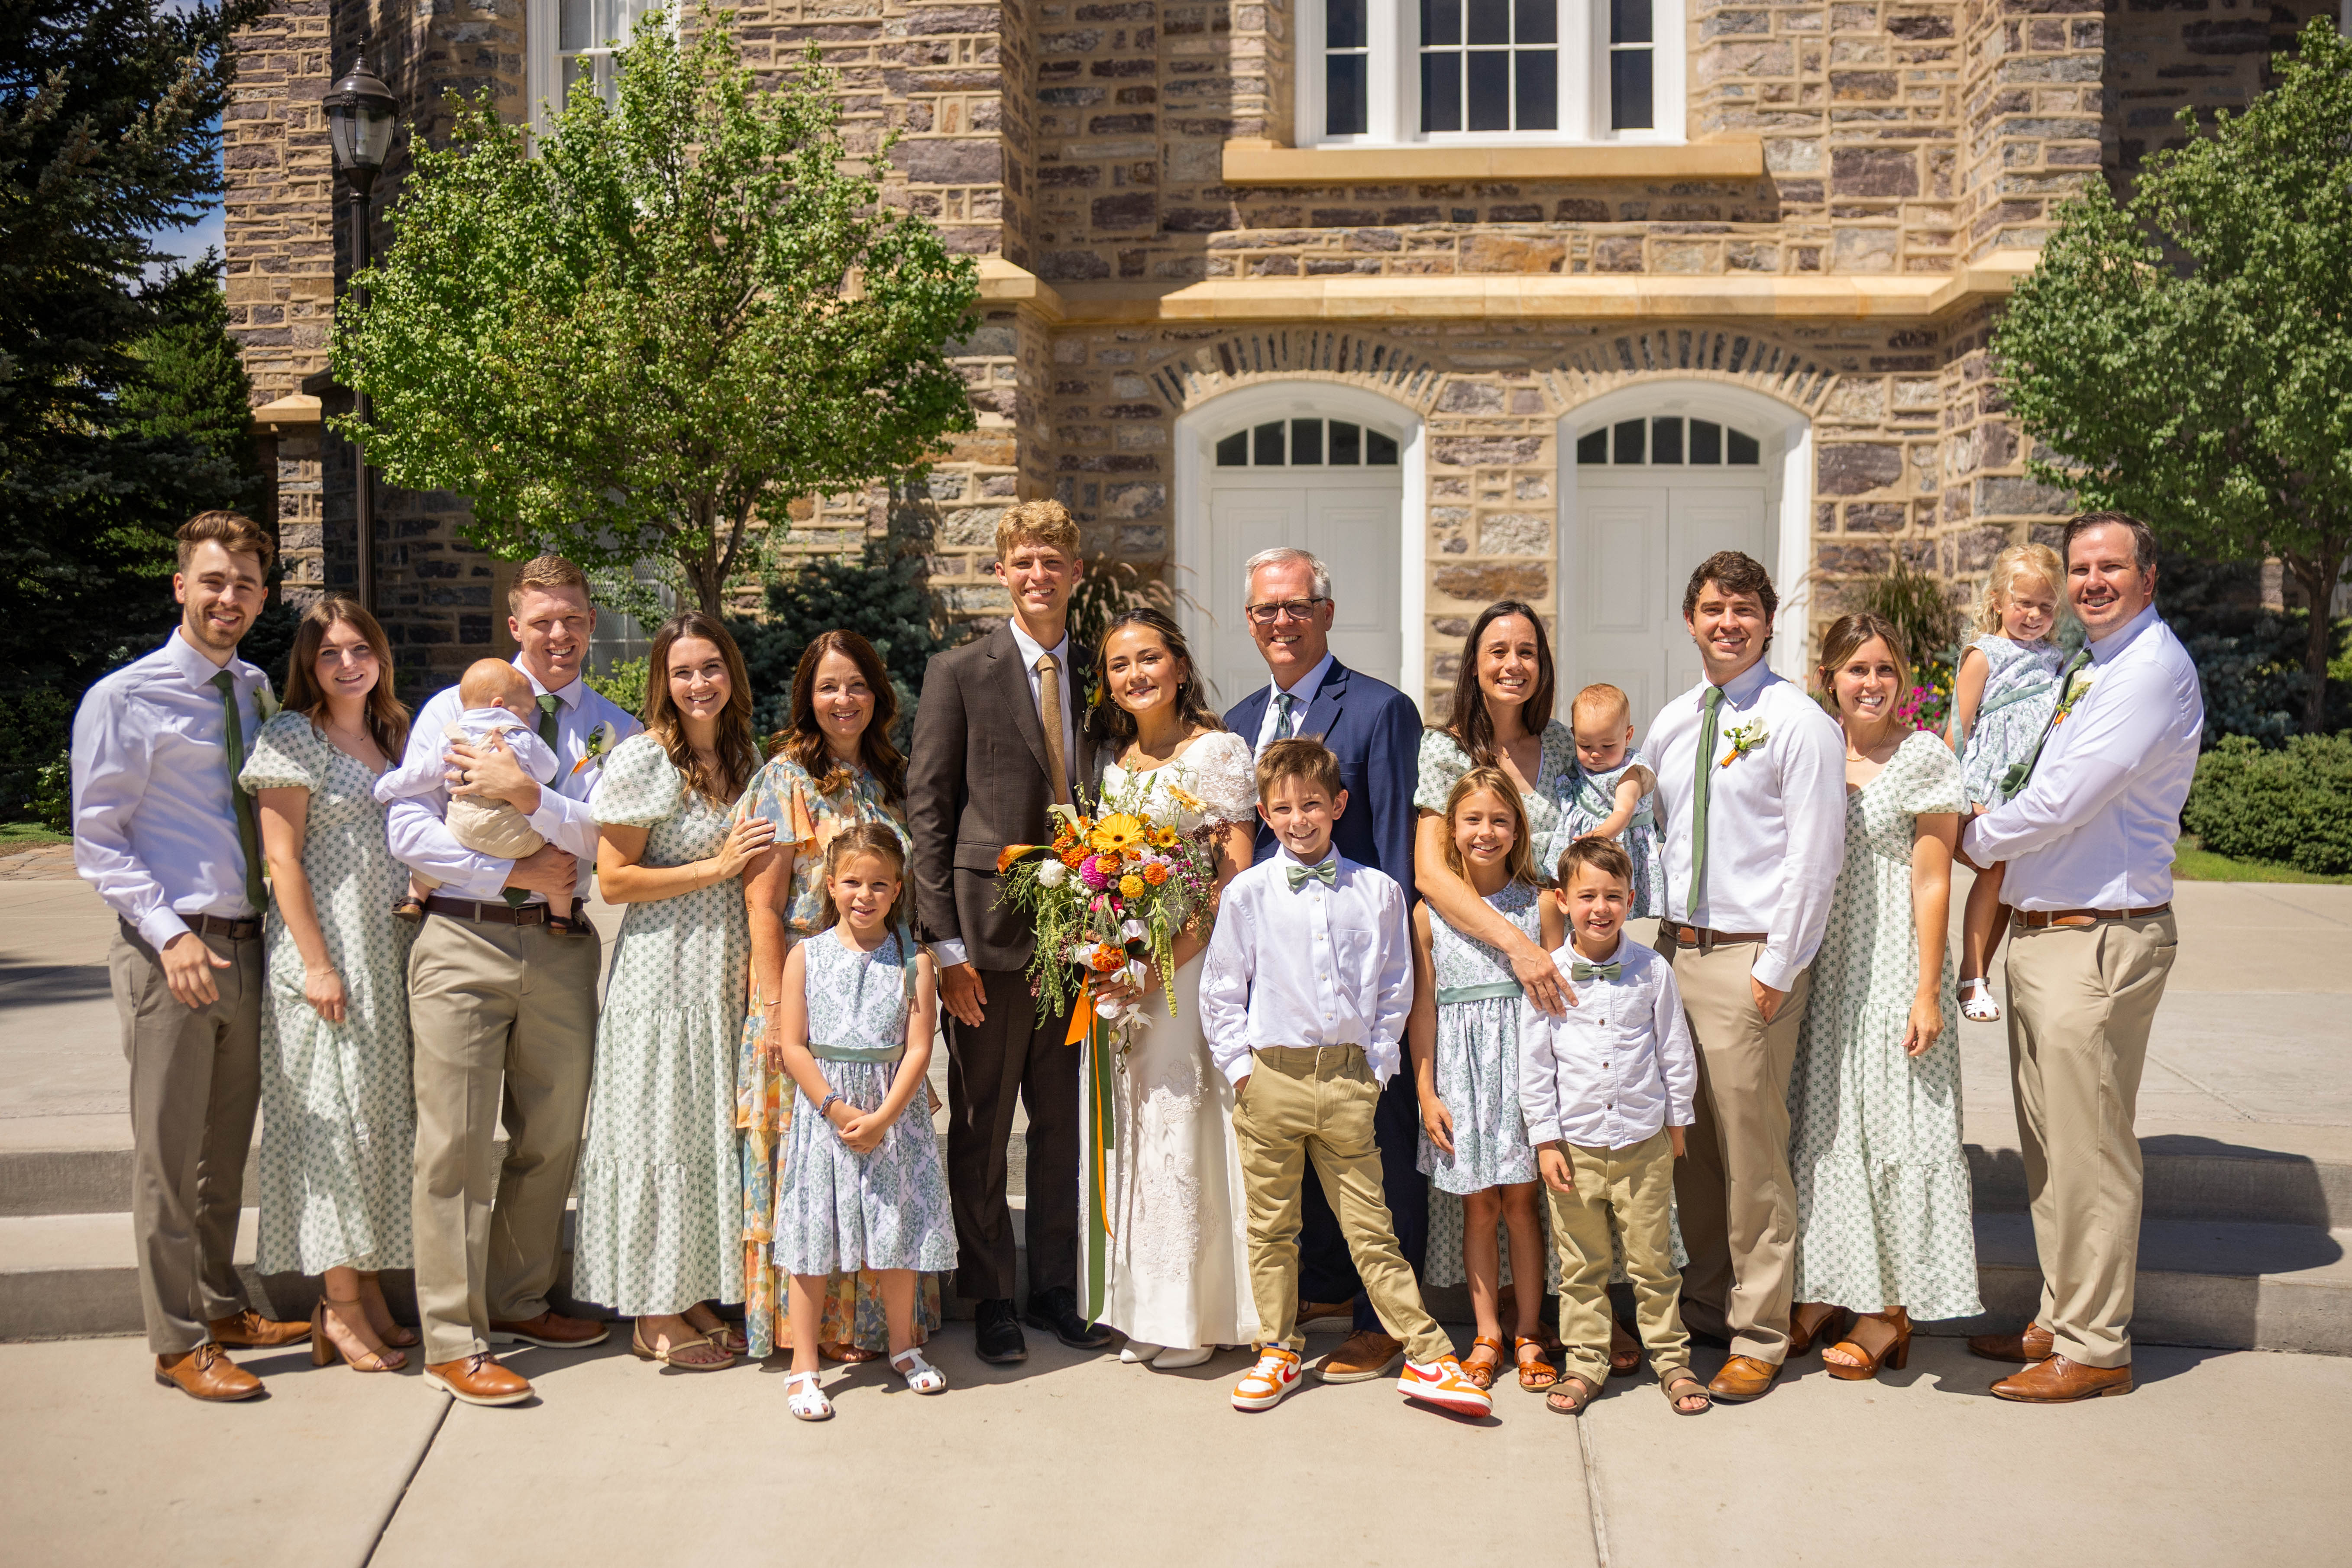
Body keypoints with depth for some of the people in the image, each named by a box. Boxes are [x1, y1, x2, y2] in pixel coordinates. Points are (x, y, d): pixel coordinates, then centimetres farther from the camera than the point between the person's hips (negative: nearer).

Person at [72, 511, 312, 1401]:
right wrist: (170, 934, -20)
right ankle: (179, 1343, 12)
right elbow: (97, 843, -9)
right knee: (168, 1154, 1)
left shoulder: (256, 692, 10)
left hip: (247, 946, 6)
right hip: (170, 951, -6)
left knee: (227, 1148, 16)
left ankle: (221, 1309, 31)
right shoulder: (124, 699, -7)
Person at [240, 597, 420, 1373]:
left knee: (384, 1111, 8)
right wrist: (317, 964, -17)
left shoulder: (391, 737, 14)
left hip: (392, 951, 7)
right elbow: (283, 860, -10)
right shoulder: (292, 738, -5)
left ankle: (367, 1287, 17)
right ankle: (340, 1304, 4)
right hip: (327, 949, -7)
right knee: (334, 1113, -3)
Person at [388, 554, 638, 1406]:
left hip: (560, 947, 3)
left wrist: (529, 795, -18)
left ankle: (517, 1302, 31)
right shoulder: (454, 709, 4)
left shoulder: (613, 730, 8)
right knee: (455, 1143, -4)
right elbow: (408, 831, -4)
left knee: (553, 1137, 12)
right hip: (463, 942, -3)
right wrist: (514, 874, -9)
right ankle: (453, 1342, 4)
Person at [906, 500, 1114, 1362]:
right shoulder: (959, 673, -2)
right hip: (991, 932, -3)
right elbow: (926, 808, -4)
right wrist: (944, 942, -10)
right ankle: (990, 1297, 21)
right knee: (981, 1125, 7)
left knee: (1065, 1122, 12)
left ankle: (1056, 1289, 26)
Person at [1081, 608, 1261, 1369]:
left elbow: (1235, 877, -11)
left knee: (1184, 1126, -4)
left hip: (1191, 964, -6)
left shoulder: (1219, 751, -5)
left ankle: (1194, 1313, 8)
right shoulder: (1110, 757, 14)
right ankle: (1139, 1308, 17)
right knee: (1126, 1130, 7)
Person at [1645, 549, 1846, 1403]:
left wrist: (1777, 970, -14)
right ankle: (1703, 1301, 30)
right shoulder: (1671, 724, 13)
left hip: (1750, 958, -6)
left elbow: (1814, 858, -11)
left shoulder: (1798, 724, -7)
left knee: (1750, 1148, -2)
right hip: (1676, 948, 7)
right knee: (1687, 1142, 14)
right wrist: (1664, 939, 12)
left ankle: (1758, 1336, 11)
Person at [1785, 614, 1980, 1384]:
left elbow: (1932, 882, -7)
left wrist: (1928, 992, -12)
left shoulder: (1924, 757, -5)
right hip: (1821, 962, 5)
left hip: (1893, 964, -5)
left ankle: (1888, 1312, 11)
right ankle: (1820, 1297, 21)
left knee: (1892, 1123, 0)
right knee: (1819, 1124, 9)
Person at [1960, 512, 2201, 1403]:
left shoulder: (2152, 669, -13)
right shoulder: (2088, 667, 16)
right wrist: (2000, 847, 7)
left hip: (2101, 942, -9)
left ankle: (2094, 1348, 10)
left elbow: (2061, 801, -18)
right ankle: (2061, 1320, 28)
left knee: (2089, 1150, -2)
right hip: (2042, 932, 9)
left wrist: (1976, 840, -3)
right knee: (2049, 1146, 16)